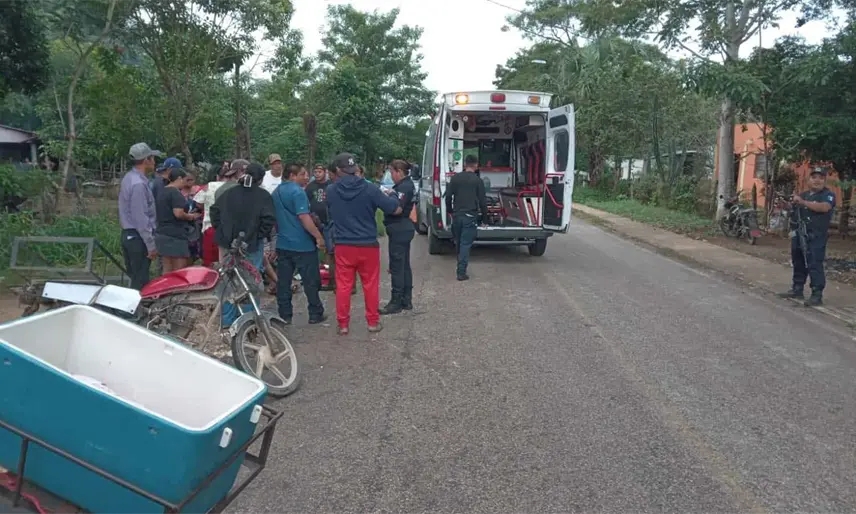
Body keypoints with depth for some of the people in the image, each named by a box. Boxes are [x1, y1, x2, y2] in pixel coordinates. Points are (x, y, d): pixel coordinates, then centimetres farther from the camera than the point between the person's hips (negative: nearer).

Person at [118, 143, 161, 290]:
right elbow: (141, 219, -21)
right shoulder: (138, 184, -19)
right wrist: (151, 245, -17)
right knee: (140, 282, -4)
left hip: (128, 234, 10)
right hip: (138, 237, -10)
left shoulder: (129, 178, 12)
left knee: (134, 278, 15)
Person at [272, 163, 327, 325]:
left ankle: (284, 315, 13)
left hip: (282, 243, 8)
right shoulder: (297, 191, -14)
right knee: (311, 281, 3)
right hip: (302, 244, -8)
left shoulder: (276, 192, 13)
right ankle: (315, 314, 9)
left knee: (283, 281, 9)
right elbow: (304, 217, -22)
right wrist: (319, 236, -19)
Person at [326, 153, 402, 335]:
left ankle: (343, 324, 15)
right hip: (368, 245, -1)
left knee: (343, 286, 9)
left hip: (343, 246, 1)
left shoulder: (330, 191, -4)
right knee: (371, 285, 11)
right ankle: (373, 322, 20)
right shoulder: (369, 189, -11)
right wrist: (388, 198, 12)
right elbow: (396, 210, -8)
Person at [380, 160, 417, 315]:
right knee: (404, 265, 15)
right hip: (403, 229, 11)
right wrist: (390, 194, 1)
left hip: (399, 231, -11)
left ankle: (396, 303, 1)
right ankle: (406, 300, 23)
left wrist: (390, 195, -13)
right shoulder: (407, 185, 15)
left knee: (397, 267, -5)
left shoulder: (404, 187, -16)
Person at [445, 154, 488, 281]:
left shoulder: (455, 178, 4)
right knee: (465, 244, -3)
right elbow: (482, 200, -3)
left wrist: (449, 210, 18)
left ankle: (461, 266, 31)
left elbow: (448, 196, 5)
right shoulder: (478, 181, -4)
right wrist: (484, 216, 9)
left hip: (457, 215, 3)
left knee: (458, 242, 18)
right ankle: (461, 272, -7)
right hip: (470, 216, -3)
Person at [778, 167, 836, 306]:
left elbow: (824, 207, -24)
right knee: (798, 264, 14)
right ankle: (797, 289, 25)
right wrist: (791, 205, 5)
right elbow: (793, 210, 28)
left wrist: (803, 202, -26)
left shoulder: (828, 195, -3)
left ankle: (817, 295, -10)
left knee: (814, 265, -11)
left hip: (815, 237, -7)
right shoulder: (804, 195, 19)